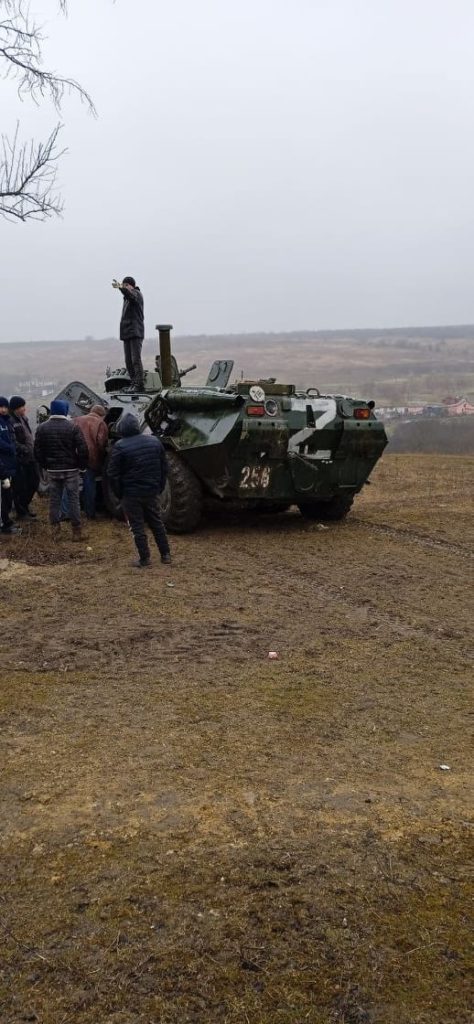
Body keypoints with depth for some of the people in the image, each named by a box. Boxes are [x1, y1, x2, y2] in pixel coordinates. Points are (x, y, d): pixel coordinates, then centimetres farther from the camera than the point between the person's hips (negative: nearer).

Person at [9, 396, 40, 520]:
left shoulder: (23, 418, 12)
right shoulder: (11, 421, -16)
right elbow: (12, 442, -22)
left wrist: (33, 448, 12)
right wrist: (25, 449, -21)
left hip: (30, 457, 9)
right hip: (20, 459, -9)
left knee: (34, 481, 16)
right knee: (20, 486, 1)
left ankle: (25, 505, 33)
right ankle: (21, 512, 13)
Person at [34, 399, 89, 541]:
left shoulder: (42, 428, 0)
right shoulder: (73, 426, -10)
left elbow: (38, 451, 4)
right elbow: (83, 449, -11)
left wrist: (44, 465, 16)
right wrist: (82, 465, 2)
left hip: (52, 470, 3)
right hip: (71, 470, -3)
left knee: (54, 500, 9)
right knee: (73, 499, 3)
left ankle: (56, 530, 12)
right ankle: (76, 531, 6)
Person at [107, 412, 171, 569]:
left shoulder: (120, 446, -13)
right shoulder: (154, 441, 3)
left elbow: (113, 474, -12)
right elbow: (164, 468, 7)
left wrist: (120, 493, -1)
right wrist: (159, 488, 14)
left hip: (131, 494, -5)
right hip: (152, 491, 5)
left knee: (137, 527, 5)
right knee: (156, 523, 17)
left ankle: (145, 559, 7)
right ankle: (166, 555, 20)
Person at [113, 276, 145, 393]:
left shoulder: (137, 294, -5)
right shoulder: (126, 298, 22)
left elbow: (130, 294, -30)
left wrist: (121, 288, -46)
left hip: (136, 332, -9)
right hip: (126, 333, 9)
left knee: (136, 359, -13)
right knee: (128, 361, 7)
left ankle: (138, 385, -14)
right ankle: (133, 383, 11)